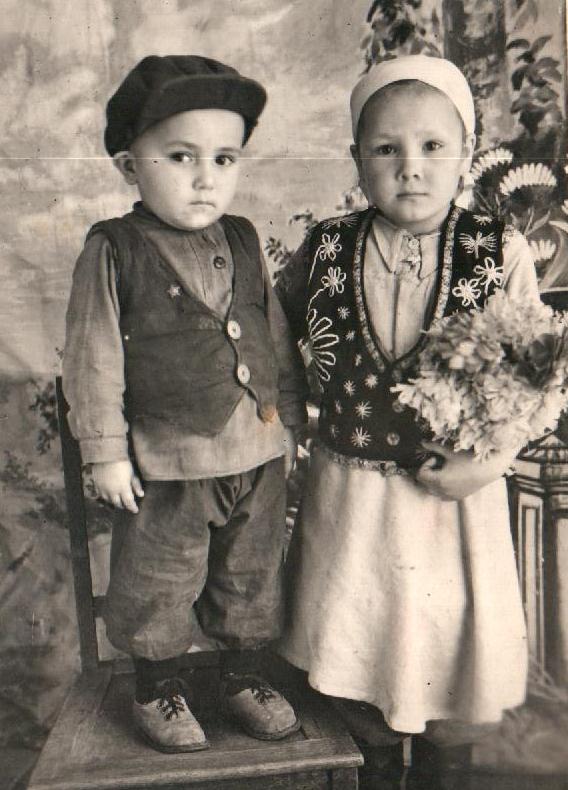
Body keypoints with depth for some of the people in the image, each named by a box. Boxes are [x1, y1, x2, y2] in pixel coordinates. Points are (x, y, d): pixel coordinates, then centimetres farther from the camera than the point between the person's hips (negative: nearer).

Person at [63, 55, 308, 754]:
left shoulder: (243, 242, 4)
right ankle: (156, 688, 38)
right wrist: (106, 452, -8)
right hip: (169, 460, -4)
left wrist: (289, 416, 12)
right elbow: (93, 360, -8)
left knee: (252, 575, 19)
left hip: (259, 453, 5)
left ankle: (245, 675, 42)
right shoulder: (113, 251, -9)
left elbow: (277, 337, 11)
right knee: (159, 583, 13)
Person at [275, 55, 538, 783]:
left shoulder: (501, 253, -10)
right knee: (353, 635, 20)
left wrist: (492, 457, -17)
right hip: (348, 489, 2)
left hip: (454, 495, -1)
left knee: (448, 630, 18)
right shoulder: (324, 249, -6)